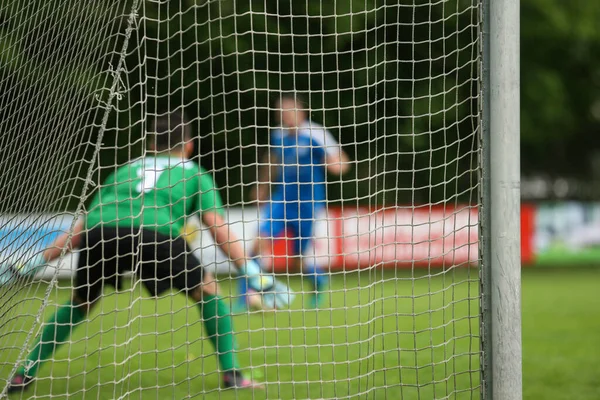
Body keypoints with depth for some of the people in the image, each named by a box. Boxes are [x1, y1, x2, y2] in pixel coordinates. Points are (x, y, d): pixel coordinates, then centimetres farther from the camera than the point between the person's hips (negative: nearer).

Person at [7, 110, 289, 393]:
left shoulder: (126, 169, 38)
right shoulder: (194, 173, 30)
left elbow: (82, 226, 38)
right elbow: (218, 229, 16)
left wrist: (40, 260, 43)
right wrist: (253, 273, 16)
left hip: (99, 232, 3)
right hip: (154, 232, -3)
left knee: (79, 303, 28)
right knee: (207, 291, 19)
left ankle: (25, 373, 23)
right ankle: (231, 373, 12)